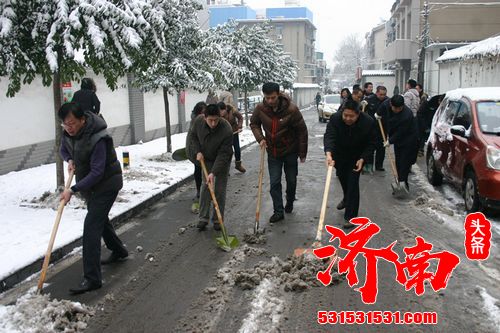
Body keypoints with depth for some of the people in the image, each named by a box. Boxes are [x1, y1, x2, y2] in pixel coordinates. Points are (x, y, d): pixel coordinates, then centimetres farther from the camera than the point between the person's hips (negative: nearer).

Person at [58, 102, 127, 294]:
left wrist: (74, 190, -37)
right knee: (99, 218, 24)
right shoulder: (69, 132, -6)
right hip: (88, 183, 9)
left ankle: (92, 278, -17)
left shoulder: (97, 139, -31)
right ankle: (118, 251, 48)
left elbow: (97, 172, -32)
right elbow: (64, 149, 14)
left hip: (106, 183, -9)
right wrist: (69, 160, -9)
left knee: (92, 225, -17)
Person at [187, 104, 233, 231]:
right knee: (205, 187, -2)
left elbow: (223, 154, -31)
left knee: (220, 189, -3)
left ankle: (217, 219, 8)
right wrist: (197, 151, -13)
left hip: (222, 160, -3)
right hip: (206, 158, 3)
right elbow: (192, 136, -1)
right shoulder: (198, 121, -23)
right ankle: (203, 218, 6)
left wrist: (214, 173, -36)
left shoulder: (226, 130, -35)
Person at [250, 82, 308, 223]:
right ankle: (278, 211, 8)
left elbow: (302, 131, -14)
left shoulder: (291, 109, -23)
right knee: (274, 182, 0)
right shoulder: (260, 108, -13)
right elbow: (254, 124, 7)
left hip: (290, 151, -2)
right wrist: (260, 138, -11)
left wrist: (302, 153, -9)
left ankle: (289, 204, 37)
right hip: (273, 152, 2)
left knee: (291, 181, 12)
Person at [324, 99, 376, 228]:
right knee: (342, 177, 23)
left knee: (353, 182, -11)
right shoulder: (335, 118, -28)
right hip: (339, 154, 3)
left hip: (357, 156, -3)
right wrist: (328, 153, -55)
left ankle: (350, 216, -6)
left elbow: (370, 144, -16)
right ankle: (347, 198, 53)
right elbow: (329, 136, -38)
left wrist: (362, 159, -27)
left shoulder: (368, 122, -28)